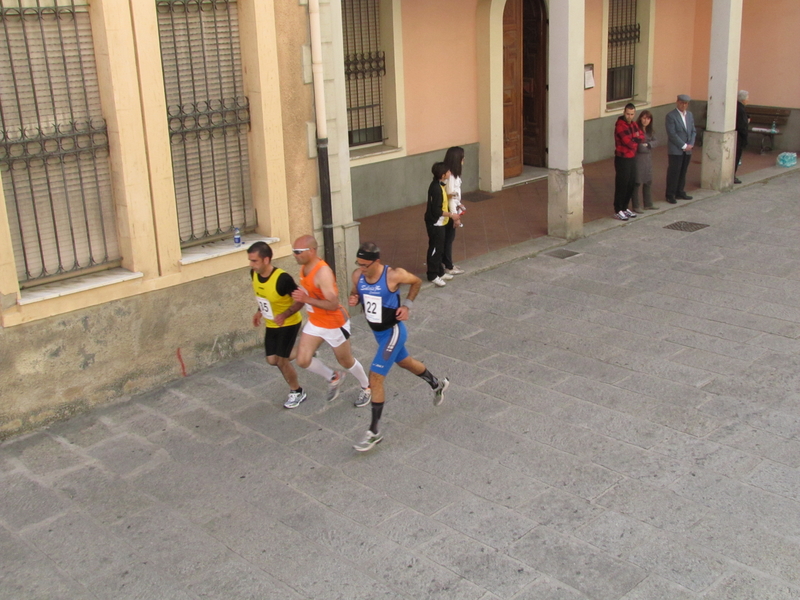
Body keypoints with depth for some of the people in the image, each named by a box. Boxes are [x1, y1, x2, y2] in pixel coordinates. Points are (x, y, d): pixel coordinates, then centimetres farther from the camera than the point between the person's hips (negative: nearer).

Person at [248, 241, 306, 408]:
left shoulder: (282, 278, -33)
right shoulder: (254, 274, -11)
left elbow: (300, 300, -23)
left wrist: (285, 315, -35)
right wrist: (260, 311, 6)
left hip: (289, 324, -7)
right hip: (271, 324, 7)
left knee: (281, 361, -4)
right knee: (272, 360, 10)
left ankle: (297, 392, 20)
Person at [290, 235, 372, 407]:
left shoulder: (323, 273, -31)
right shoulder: (304, 267, -3)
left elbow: (333, 304, -34)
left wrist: (306, 299, -37)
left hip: (335, 324, -8)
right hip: (314, 322, 8)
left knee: (346, 361, 12)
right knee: (303, 360, -1)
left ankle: (367, 388, 40)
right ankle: (334, 378, 25)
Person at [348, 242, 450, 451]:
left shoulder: (393, 275, -25)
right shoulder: (357, 275, -12)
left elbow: (417, 282, -6)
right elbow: (355, 293, 8)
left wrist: (407, 306, -13)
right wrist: (353, 299, -16)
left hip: (392, 332, -7)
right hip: (377, 331, 7)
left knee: (375, 377, -11)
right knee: (405, 362, 28)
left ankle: (374, 432, -2)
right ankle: (437, 384, 56)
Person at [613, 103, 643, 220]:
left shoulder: (633, 124, 11)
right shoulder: (620, 126, -18)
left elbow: (640, 136, 6)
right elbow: (629, 143, -22)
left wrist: (633, 139, -11)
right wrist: (636, 140, -3)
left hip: (632, 158, 9)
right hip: (622, 159, -8)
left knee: (631, 184, 13)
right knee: (621, 184, -3)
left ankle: (624, 208, 25)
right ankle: (618, 211, 5)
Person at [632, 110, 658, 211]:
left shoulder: (650, 130, 11)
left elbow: (654, 141, 4)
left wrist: (647, 144, -11)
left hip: (647, 157, 8)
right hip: (638, 157, -8)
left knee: (648, 182, 14)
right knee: (637, 183, -4)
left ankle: (648, 204, 25)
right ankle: (635, 207, 4)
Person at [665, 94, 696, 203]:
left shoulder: (690, 115, 13)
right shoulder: (671, 116, -10)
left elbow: (693, 131, 14)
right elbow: (672, 134, -15)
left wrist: (691, 144, -2)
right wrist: (684, 146, -15)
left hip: (687, 150, 7)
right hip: (675, 150, -6)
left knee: (683, 172, 12)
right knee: (673, 173, -3)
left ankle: (680, 192, 23)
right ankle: (670, 195, 5)